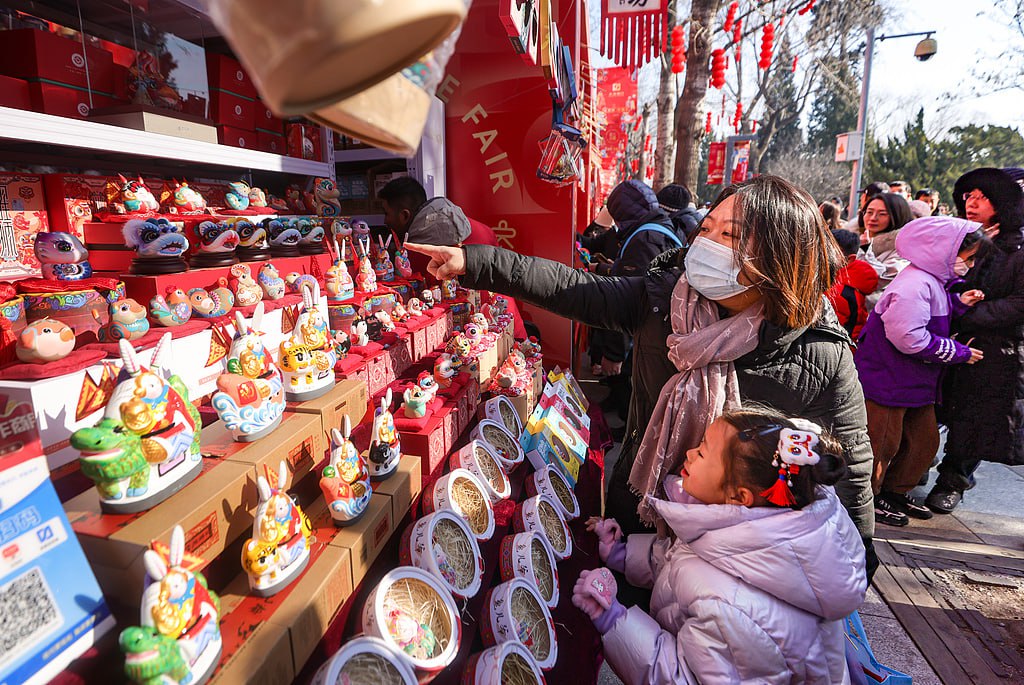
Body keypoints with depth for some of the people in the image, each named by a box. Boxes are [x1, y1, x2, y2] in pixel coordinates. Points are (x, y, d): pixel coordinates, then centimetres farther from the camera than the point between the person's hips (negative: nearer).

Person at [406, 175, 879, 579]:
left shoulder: (823, 358, -20)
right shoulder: (662, 298, -14)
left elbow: (851, 473, -10)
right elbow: (572, 288, -15)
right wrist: (472, 261, -20)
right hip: (638, 522, 3)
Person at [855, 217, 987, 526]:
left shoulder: (934, 281, 11)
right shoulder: (914, 284, -23)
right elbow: (910, 338, -29)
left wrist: (958, 302, 5)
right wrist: (959, 352, -16)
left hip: (917, 382, 11)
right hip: (887, 381, -11)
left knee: (924, 440, 20)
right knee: (884, 443, 3)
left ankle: (896, 492, 36)